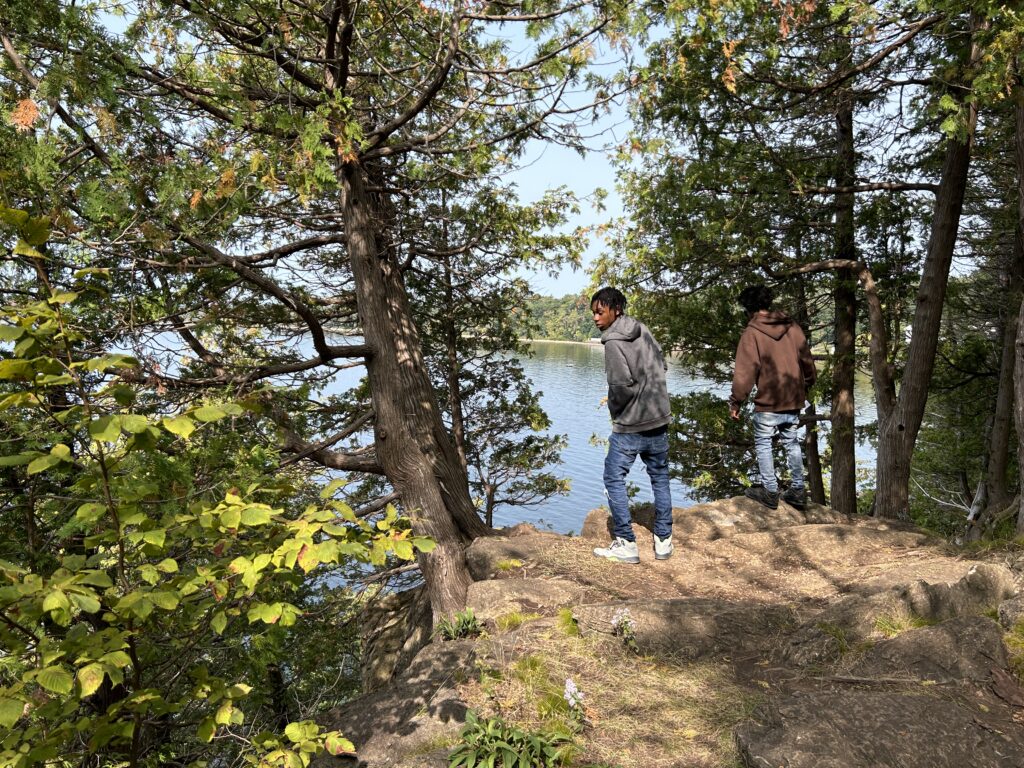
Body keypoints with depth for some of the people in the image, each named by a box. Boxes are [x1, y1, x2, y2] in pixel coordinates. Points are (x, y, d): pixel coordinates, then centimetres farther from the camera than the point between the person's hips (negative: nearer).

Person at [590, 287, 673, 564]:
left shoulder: (613, 342, -17)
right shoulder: (642, 329, 6)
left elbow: (622, 384, -23)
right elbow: (662, 364, 14)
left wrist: (615, 408, -5)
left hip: (629, 426, -7)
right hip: (659, 420, 7)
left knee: (614, 480, 6)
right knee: (660, 478, 16)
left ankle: (626, 544, 7)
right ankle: (663, 541, 24)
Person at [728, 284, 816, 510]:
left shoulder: (752, 332, -11)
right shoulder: (793, 328, 5)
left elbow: (745, 371, -14)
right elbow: (807, 362, 12)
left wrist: (735, 402, -7)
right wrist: (806, 387, 27)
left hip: (767, 402, -6)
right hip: (794, 400, 6)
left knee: (763, 444, 9)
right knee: (791, 443, 18)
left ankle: (770, 491, 11)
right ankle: (798, 491, 22)